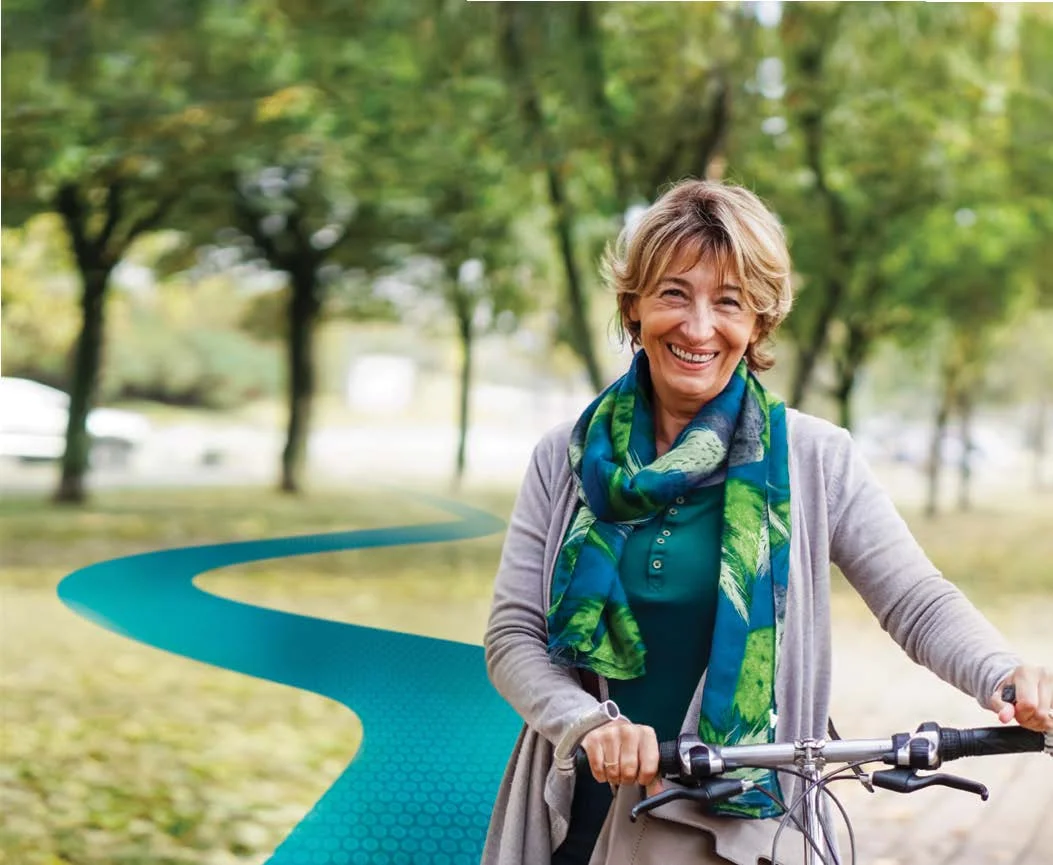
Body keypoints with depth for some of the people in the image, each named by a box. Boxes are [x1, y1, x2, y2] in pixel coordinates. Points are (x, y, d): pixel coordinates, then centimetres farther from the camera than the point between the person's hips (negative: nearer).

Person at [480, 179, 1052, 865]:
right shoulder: (569, 459, 1)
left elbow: (919, 603, -10)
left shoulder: (814, 459, -4)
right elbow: (512, 635, -2)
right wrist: (590, 724, -21)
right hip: (581, 807, 2)